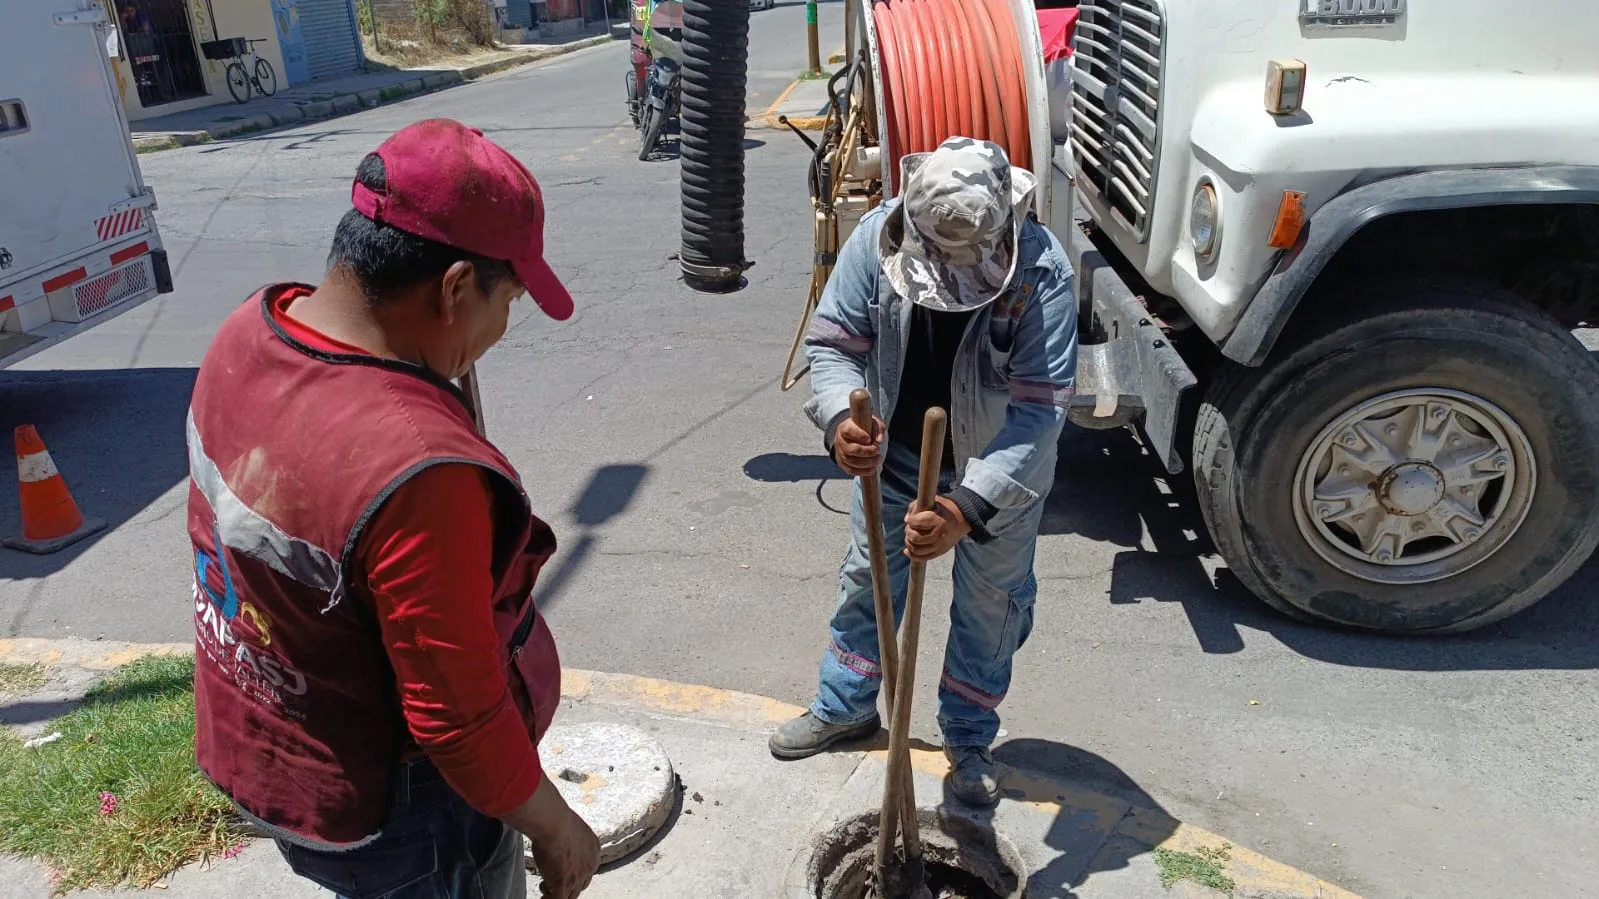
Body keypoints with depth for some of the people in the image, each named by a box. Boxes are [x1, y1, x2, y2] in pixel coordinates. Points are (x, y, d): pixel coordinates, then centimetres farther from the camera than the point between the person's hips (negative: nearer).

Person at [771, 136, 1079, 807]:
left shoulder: (1042, 270, -31)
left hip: (1000, 471, -2)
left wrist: (966, 507, -43)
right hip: (894, 455, 3)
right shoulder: (877, 237, -23)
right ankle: (845, 706, 43)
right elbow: (833, 342, -16)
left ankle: (969, 737, 39)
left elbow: (1040, 407, -32)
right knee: (868, 582, 18)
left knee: (991, 606, 14)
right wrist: (840, 418, -39)